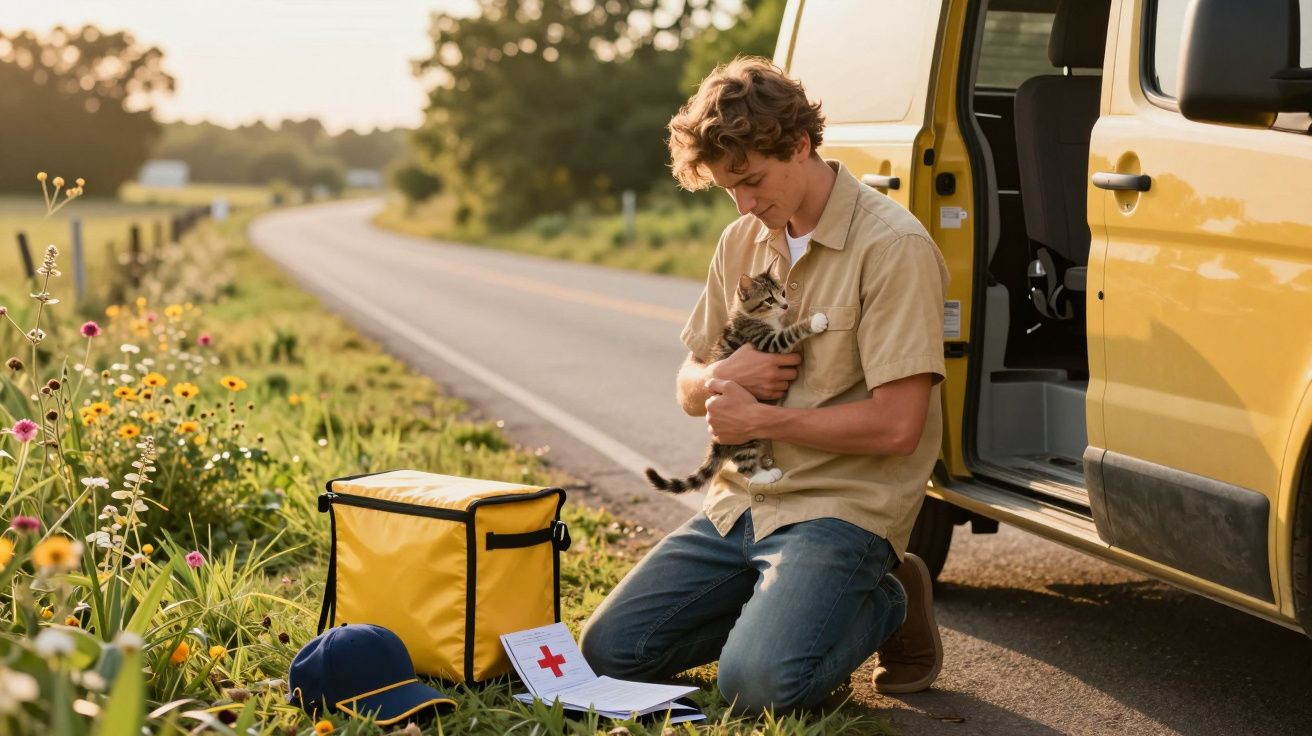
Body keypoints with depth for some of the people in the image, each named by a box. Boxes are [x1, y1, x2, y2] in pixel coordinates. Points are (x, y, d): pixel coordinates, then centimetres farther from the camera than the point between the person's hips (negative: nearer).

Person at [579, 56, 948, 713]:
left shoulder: (892, 247, -13)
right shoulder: (742, 243, 10)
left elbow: (896, 426, -19)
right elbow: (690, 392, 16)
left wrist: (759, 417, -12)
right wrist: (722, 378, -8)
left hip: (841, 506, -7)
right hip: (739, 504, 7)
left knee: (760, 682, -27)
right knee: (609, 650, -3)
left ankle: (884, 605, 3)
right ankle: (779, 601, 14)